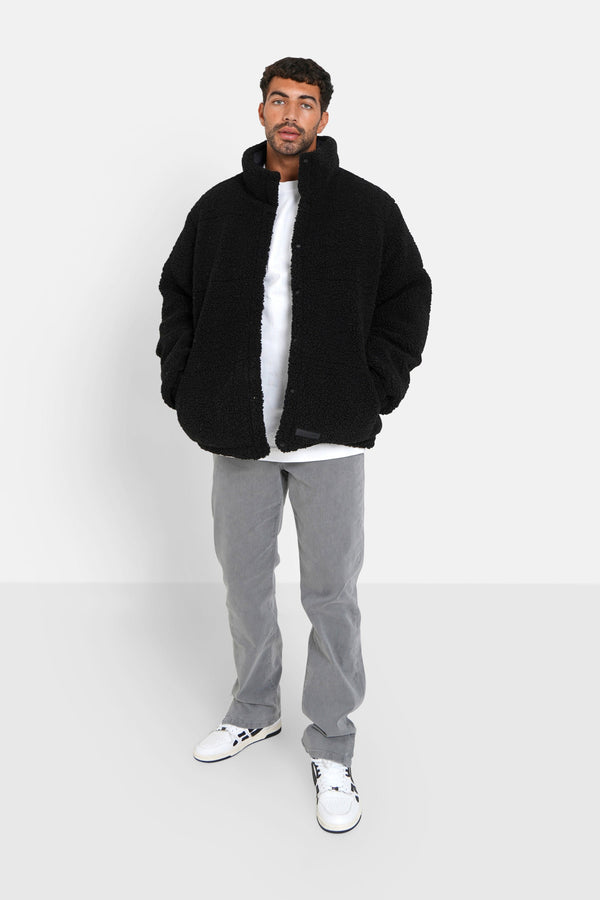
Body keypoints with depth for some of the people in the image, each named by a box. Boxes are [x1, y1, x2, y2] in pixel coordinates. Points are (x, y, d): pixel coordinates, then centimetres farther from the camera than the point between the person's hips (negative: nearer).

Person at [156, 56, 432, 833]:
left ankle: (332, 748, 19)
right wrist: (183, 385, 4)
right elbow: (177, 295, 15)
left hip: (330, 437, -2)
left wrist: (375, 392, -4)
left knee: (331, 594, 3)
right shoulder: (219, 206, 8)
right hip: (238, 435, 3)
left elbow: (409, 298, 5)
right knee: (244, 581, 14)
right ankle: (254, 710, 36)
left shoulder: (367, 207, 1)